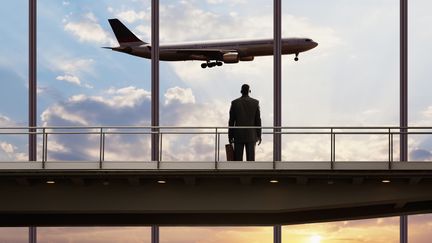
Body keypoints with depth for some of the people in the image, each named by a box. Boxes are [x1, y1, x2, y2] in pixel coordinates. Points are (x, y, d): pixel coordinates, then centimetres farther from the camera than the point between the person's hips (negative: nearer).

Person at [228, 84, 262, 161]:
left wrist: (230, 137, 3)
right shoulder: (255, 103, -2)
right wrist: (259, 136, 4)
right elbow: (258, 120, -2)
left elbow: (231, 121, -3)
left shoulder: (234, 103, -4)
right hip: (251, 135, 1)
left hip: (238, 135, -1)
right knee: (250, 159, 1)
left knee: (238, 160, 2)